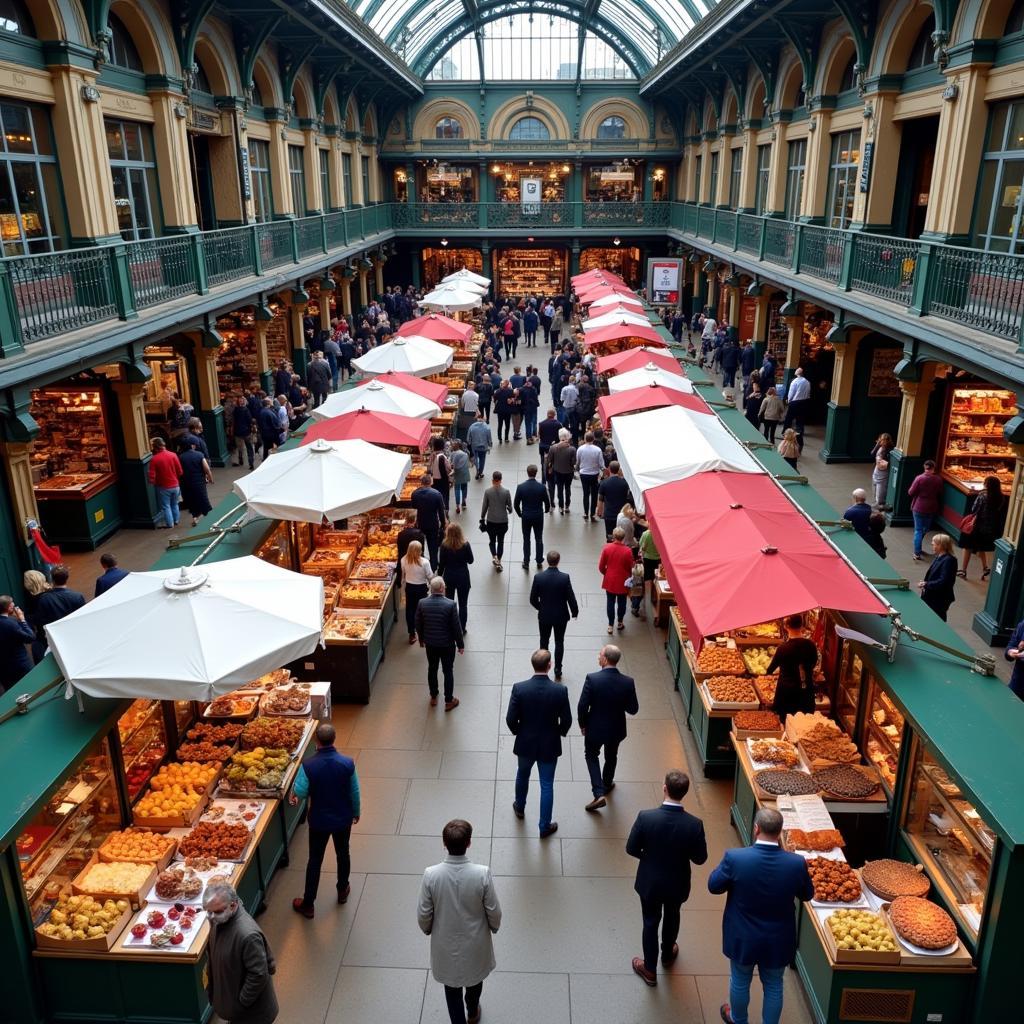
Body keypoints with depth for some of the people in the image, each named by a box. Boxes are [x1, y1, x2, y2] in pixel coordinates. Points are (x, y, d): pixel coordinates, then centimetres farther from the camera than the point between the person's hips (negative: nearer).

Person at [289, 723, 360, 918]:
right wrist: (356, 812, 9)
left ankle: (308, 905, 28)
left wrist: (293, 797, 3)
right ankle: (342, 891, 44)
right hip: (343, 819, 1)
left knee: (315, 860, 15)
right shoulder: (347, 763, -19)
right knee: (343, 854, 24)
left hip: (319, 821, -1)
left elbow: (300, 793, -22)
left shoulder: (308, 765, -24)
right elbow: (354, 792, -8)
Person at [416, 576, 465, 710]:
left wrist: (421, 639, 16)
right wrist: (460, 644, -2)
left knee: (432, 669, 21)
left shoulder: (422, 603, -14)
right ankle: (449, 701, 24)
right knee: (448, 671, 13)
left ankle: (433, 697, 37)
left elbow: (418, 625, -1)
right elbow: (456, 627, -16)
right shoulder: (450, 604, -23)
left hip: (430, 643, 3)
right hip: (447, 644, -3)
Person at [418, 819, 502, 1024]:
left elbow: (423, 914, -13)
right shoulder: (482, 874, -28)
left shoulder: (431, 875, -27)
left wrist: (427, 930, 9)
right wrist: (494, 927, 7)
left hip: (445, 942, -1)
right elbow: (494, 911, -15)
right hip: (475, 941, 1)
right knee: (474, 977, 31)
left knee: (451, 984, 25)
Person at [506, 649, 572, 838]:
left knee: (522, 775, 28)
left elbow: (510, 719, -14)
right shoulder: (560, 690, -20)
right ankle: (544, 826, 25)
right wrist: (561, 732, 11)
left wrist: (518, 731, 8)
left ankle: (520, 808, 51)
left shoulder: (519, 688, -20)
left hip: (525, 743, 1)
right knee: (547, 786, 14)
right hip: (549, 745, -1)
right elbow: (567, 721, -11)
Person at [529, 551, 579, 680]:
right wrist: (574, 611, 5)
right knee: (559, 642, 15)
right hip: (561, 616, -1)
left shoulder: (538, 577, -16)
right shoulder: (565, 577, -19)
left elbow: (533, 599, -8)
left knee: (544, 641, 19)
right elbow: (571, 598, -13)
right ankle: (558, 670, 21)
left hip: (544, 616, 1)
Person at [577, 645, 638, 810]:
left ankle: (599, 793, 11)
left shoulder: (592, 679, -26)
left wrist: (582, 724, -2)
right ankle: (607, 784, 51)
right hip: (616, 729, 2)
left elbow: (582, 706, -20)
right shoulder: (628, 682, -20)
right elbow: (633, 709, -10)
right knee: (611, 757, 28)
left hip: (595, 728, -2)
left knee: (591, 756, 22)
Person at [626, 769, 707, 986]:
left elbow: (631, 849, -15)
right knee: (671, 918, 30)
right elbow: (700, 858, -13)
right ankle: (668, 954, 55)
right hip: (677, 884, 1)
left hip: (649, 882, -1)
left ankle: (650, 970, 38)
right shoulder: (694, 824, -26)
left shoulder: (645, 817, -28)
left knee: (651, 922, 21)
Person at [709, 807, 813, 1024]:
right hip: (778, 940, 0)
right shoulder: (797, 863, -23)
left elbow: (713, 886, -10)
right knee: (773, 986, 24)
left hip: (743, 938, 0)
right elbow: (807, 895, -2)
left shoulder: (735, 858, -28)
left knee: (740, 981, 26)